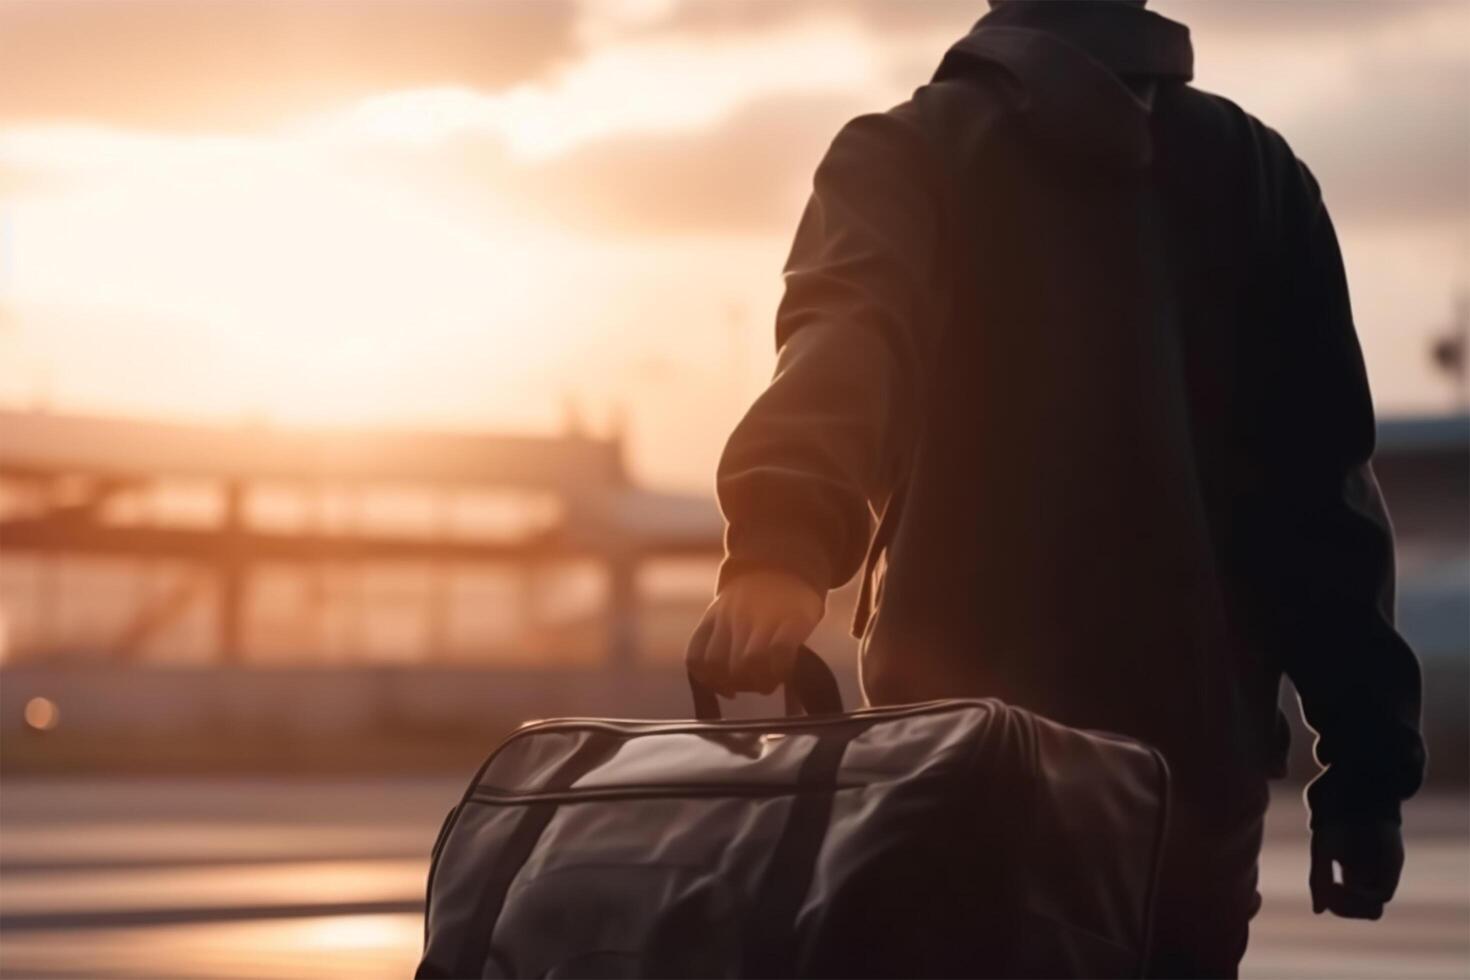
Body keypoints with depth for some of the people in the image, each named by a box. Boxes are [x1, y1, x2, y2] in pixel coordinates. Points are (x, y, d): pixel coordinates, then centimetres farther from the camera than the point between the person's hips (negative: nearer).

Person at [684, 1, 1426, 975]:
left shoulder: (908, 155, 1)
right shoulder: (1253, 168, 9)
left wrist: (781, 542, -40)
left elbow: (846, 339, -22)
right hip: (1193, 748, 2)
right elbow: (1326, 481, 5)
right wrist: (1369, 756, 6)